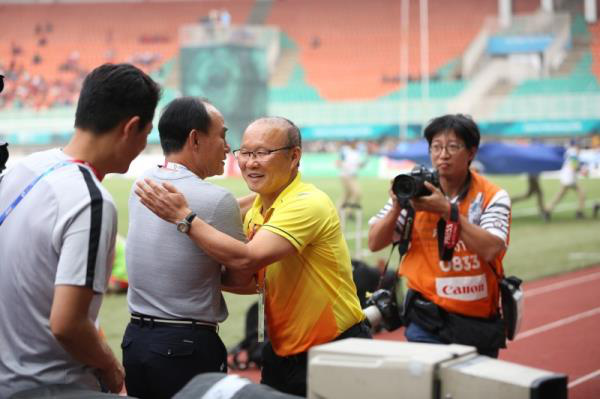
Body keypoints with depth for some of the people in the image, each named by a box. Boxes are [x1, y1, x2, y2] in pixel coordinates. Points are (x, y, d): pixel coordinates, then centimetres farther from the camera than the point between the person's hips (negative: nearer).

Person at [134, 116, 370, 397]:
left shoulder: (307, 204, -21)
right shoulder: (257, 210, 5)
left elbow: (248, 259, -32)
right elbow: (254, 282, 10)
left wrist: (183, 216, -28)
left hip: (333, 354, -8)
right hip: (283, 352, 8)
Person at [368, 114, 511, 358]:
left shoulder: (492, 196, -4)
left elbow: (490, 249, -20)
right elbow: (374, 243, -1)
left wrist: (447, 210, -23)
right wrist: (396, 207, -17)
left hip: (480, 319, 0)